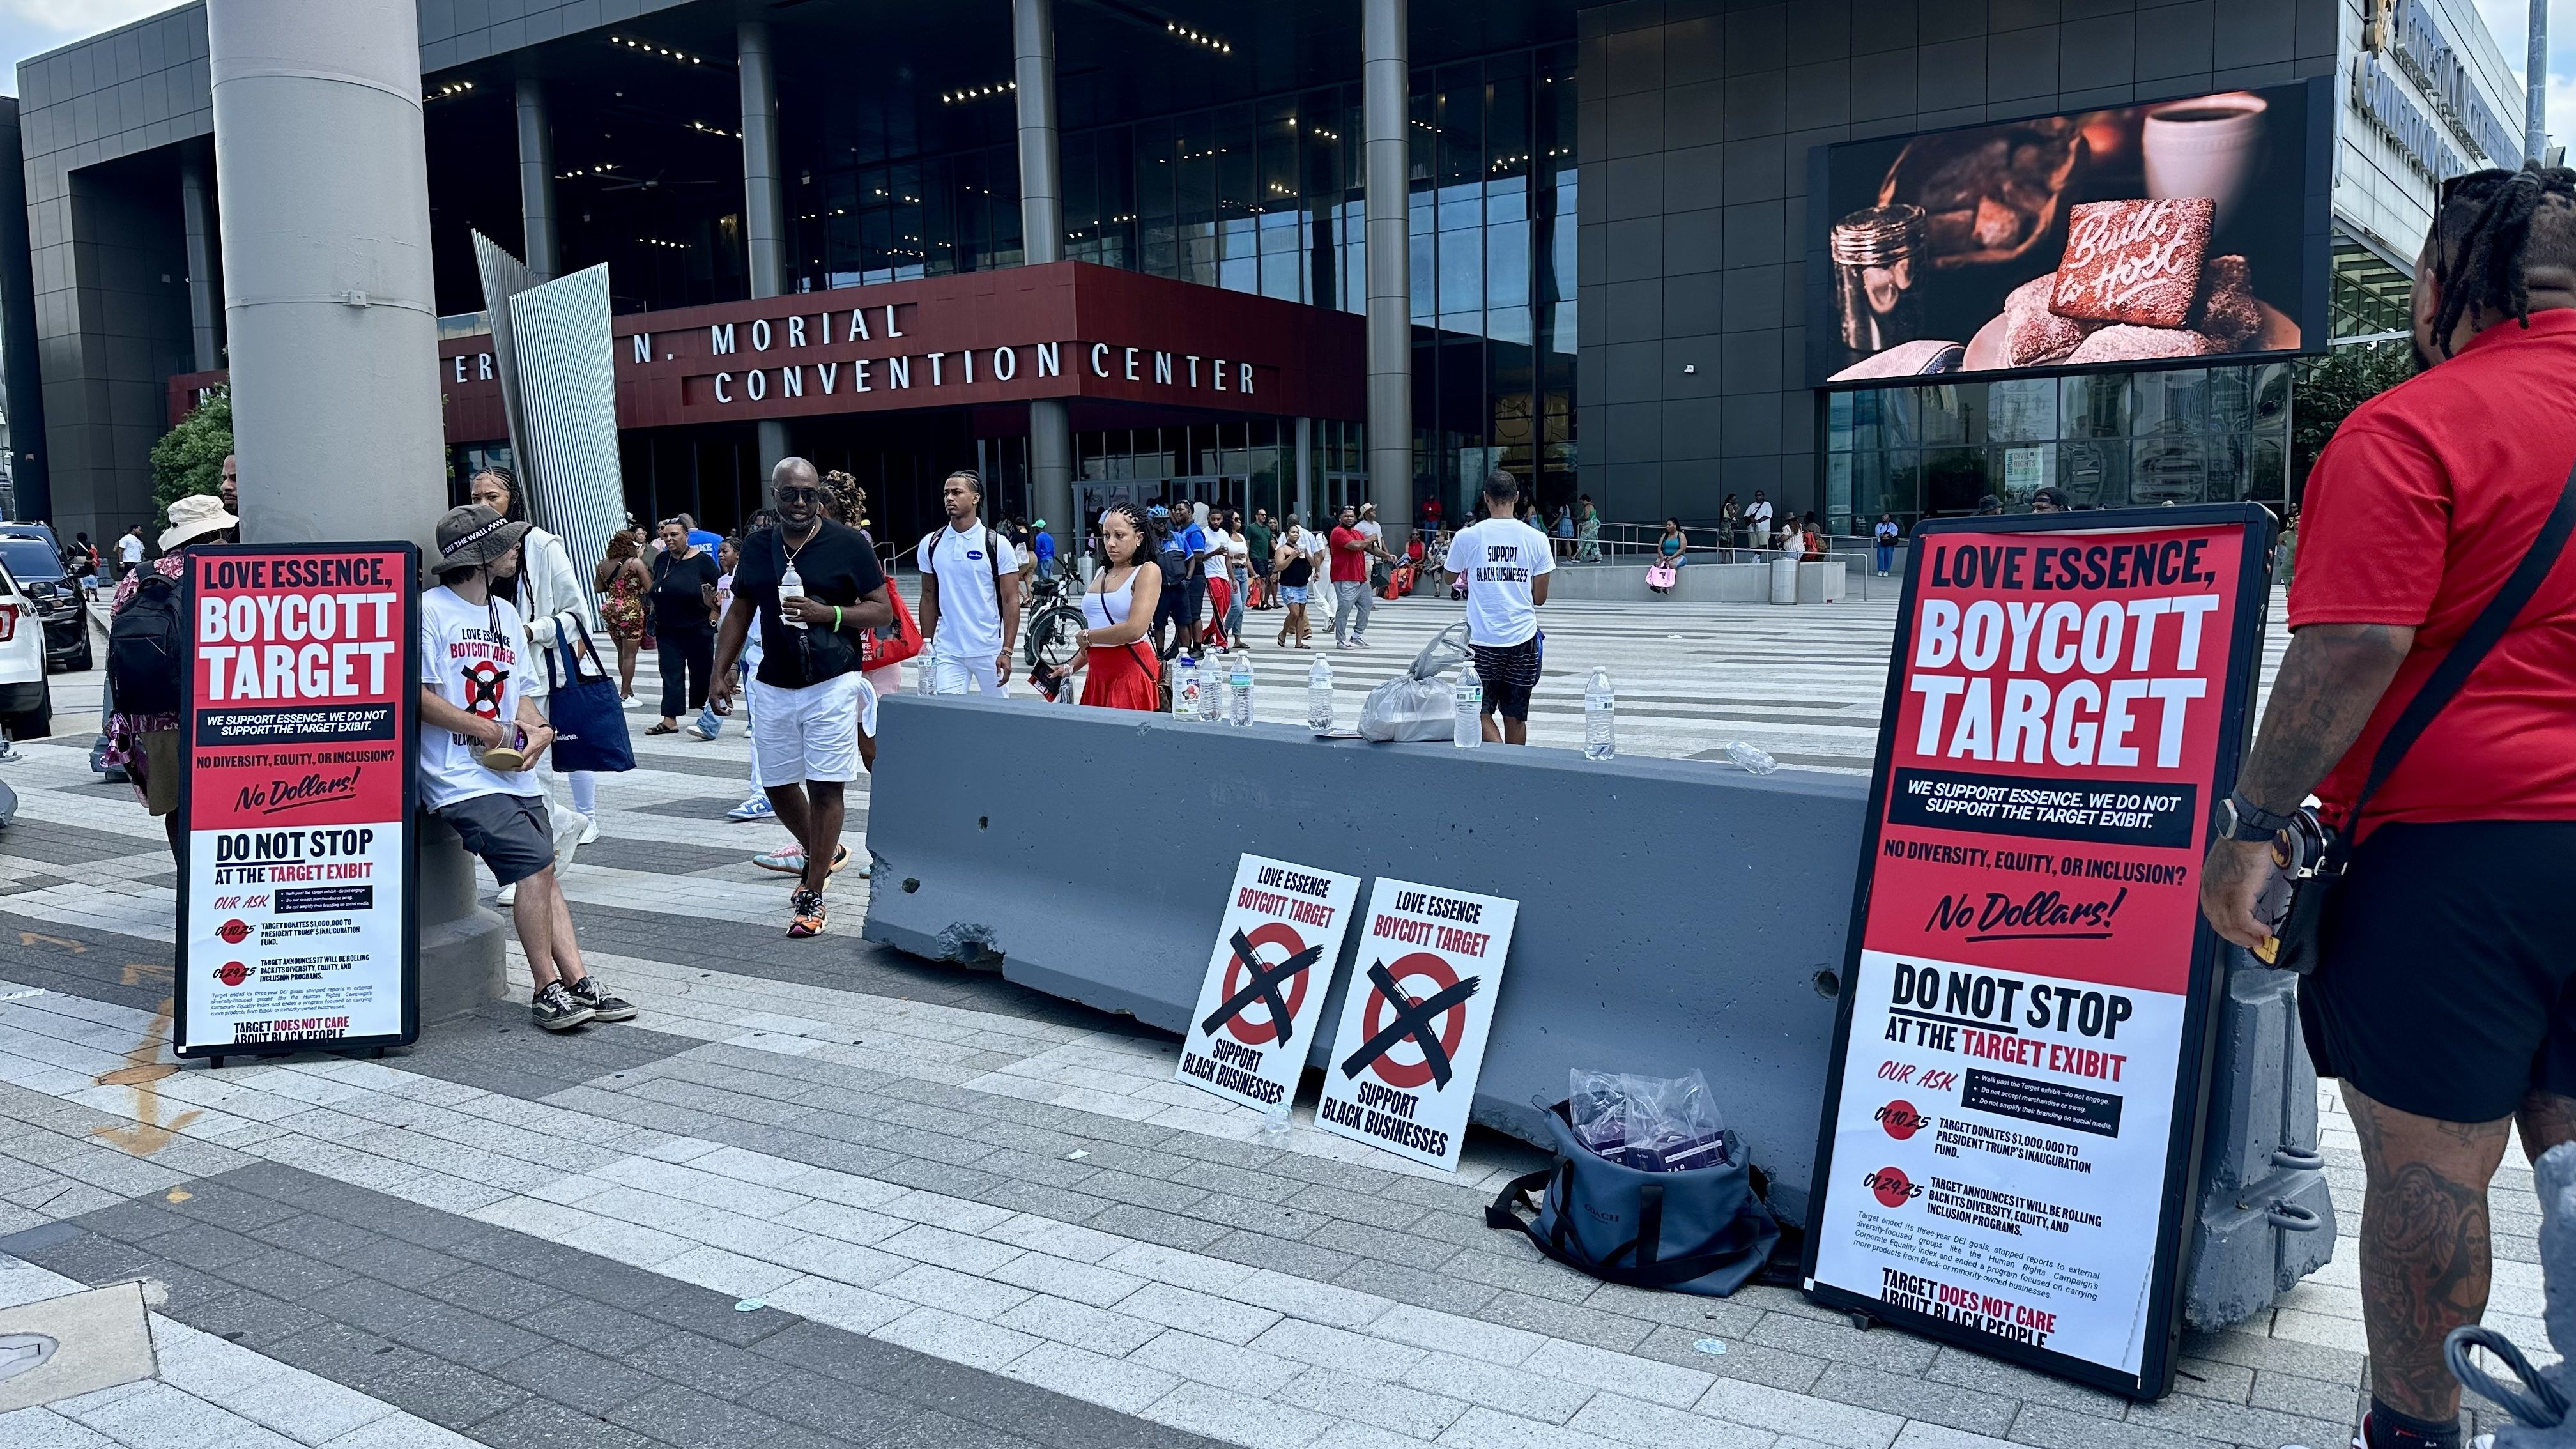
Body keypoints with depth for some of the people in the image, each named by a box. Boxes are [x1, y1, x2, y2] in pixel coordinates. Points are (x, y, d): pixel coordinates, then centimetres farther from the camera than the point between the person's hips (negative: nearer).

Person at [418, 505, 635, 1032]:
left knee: (542, 874, 2)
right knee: (535, 863, -18)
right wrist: (489, 730, -11)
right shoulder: (432, 609, -7)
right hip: (463, 776, -7)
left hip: (514, 772, 8)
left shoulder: (507, 614, 18)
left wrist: (538, 729, -2)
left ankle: (578, 981, 1)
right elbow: (419, 696, -12)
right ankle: (548, 990, -7)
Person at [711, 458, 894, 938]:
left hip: (832, 685, -5)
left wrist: (828, 614, -19)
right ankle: (822, 855, 38)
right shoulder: (757, 547, 9)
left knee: (825, 788, -4)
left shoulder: (847, 544, -5)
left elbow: (882, 611, -5)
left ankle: (812, 895, 3)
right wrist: (720, 672, 9)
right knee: (777, 785, 13)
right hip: (772, 687, 5)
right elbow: (739, 613, 16)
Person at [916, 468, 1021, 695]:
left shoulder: (997, 544, -4)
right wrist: (926, 645, 8)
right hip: (947, 652, 3)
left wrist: (1006, 652, -13)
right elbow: (929, 597, 13)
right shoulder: (930, 544, 6)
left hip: (990, 650, -2)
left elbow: (1010, 600, -6)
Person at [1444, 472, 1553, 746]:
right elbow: (1540, 597, 4)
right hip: (1523, 639, 2)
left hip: (1482, 640, -2)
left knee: (1482, 713, 5)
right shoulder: (1536, 538, 0)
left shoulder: (1467, 537, -3)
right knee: (1515, 717, 10)